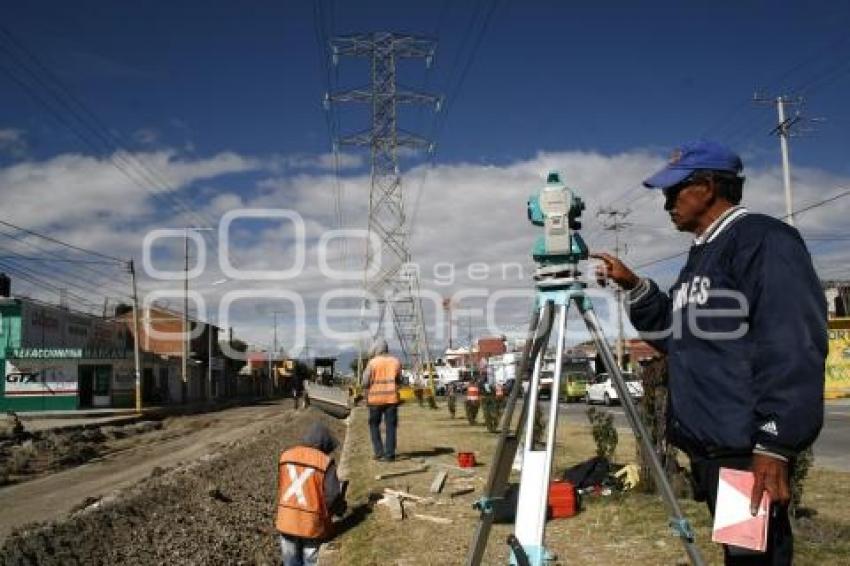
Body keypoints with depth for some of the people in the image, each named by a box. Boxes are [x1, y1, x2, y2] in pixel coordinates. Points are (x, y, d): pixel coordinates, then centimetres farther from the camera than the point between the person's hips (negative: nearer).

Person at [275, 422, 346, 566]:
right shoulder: (325, 462, -13)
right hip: (313, 526, -4)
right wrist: (340, 508, 10)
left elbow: (280, 488, 9)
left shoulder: (285, 456, 1)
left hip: (286, 523, 4)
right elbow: (332, 498, -12)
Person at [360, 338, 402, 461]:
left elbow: (364, 382, -7)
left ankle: (379, 452, 9)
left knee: (374, 425, 14)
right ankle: (389, 454, 3)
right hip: (391, 398, 2)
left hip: (375, 399, -2)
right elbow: (399, 380, 9)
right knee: (390, 426, 6)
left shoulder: (373, 362, -7)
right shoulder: (396, 362, 3)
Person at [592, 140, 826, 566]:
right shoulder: (702, 253, 17)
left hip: (746, 448, -9)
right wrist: (634, 287, 8)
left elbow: (793, 348, -19)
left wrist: (775, 443, -23)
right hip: (707, 443, 9)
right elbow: (677, 337, 21)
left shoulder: (763, 239, -11)